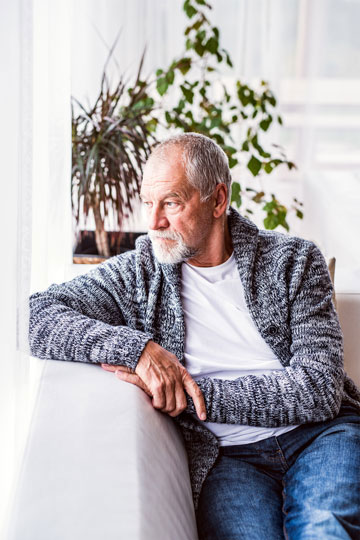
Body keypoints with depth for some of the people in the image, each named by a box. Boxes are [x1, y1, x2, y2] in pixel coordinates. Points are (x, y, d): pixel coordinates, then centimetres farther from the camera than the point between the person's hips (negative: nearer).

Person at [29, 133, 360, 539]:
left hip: (319, 434, 0)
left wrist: (191, 394, -14)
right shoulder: (139, 272, 7)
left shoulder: (295, 262, 4)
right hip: (226, 456, 0)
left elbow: (319, 391, -6)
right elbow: (37, 317, -2)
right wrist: (137, 348, -17)